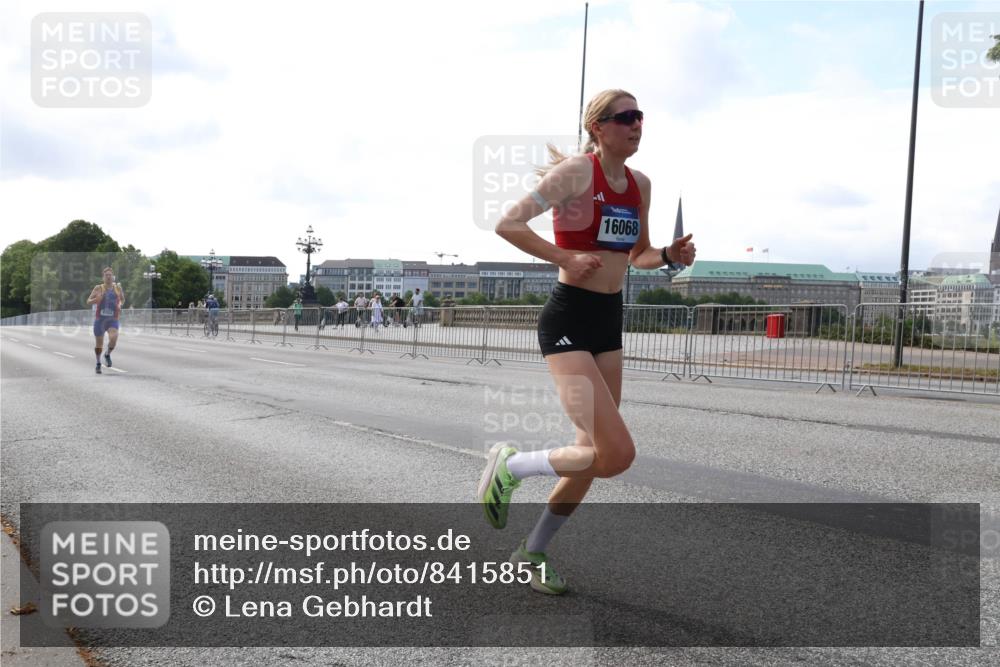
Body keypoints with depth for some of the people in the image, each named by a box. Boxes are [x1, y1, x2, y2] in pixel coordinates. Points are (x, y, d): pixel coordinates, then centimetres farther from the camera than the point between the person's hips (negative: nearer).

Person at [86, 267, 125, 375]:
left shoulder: (118, 287, 5)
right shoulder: (98, 288, -2)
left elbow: (122, 299, 22)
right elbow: (88, 302, 1)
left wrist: (119, 305, 1)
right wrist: (96, 299, -20)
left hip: (113, 320, 0)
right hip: (99, 319, 0)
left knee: (113, 338, -24)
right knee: (99, 343, 8)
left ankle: (107, 355, 6)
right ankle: (98, 363, 31)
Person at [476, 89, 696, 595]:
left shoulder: (640, 184, 10)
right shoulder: (577, 171, -11)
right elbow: (507, 224, -16)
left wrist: (669, 255, 3)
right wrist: (566, 258, -19)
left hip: (609, 321, 8)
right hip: (569, 320, -8)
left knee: (595, 453, 12)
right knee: (617, 453, -16)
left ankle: (532, 552, 30)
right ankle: (509, 466, 7)